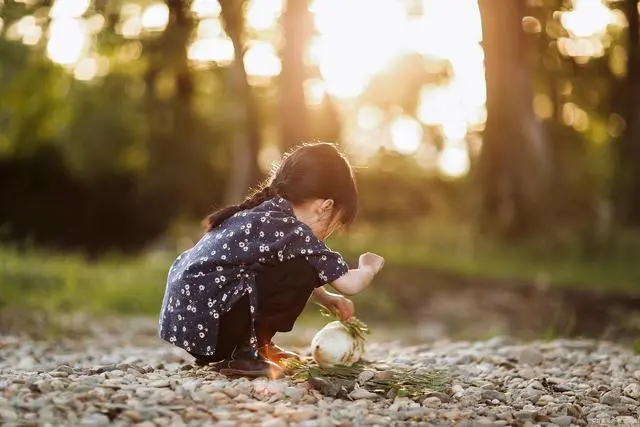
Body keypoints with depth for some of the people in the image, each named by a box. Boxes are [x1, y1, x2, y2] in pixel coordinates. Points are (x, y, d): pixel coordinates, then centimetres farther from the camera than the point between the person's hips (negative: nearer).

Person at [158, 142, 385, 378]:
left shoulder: (261, 214, 14)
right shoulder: (294, 232, -12)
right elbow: (351, 284, -4)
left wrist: (326, 299, 32)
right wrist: (369, 267, 16)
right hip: (202, 323, -9)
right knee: (304, 270, -12)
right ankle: (245, 353, -4)